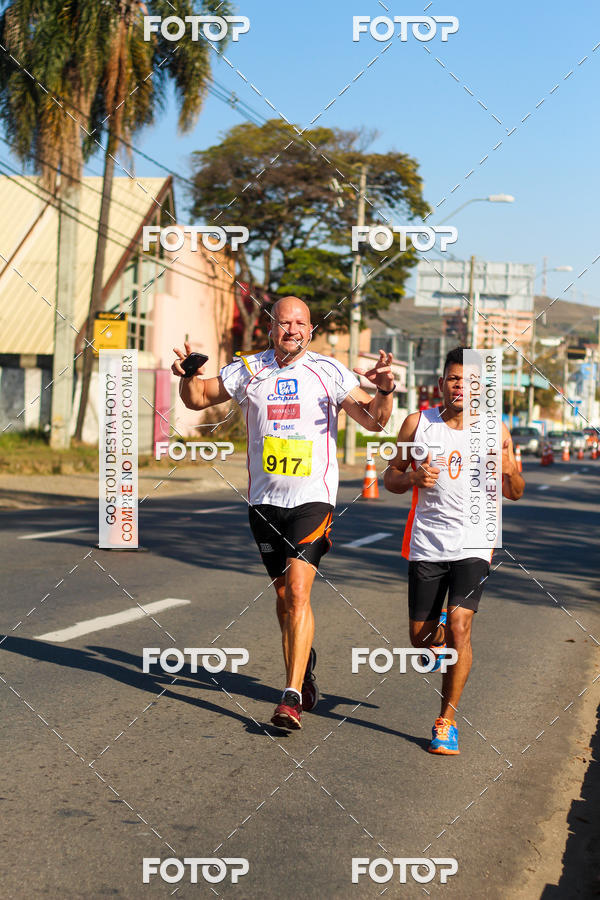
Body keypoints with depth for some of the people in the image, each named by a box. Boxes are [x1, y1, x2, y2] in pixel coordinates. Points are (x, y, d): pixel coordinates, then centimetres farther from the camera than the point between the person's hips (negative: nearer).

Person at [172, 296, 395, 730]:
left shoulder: (329, 371, 0)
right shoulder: (248, 369, 6)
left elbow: (373, 420, 0)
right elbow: (198, 399, 15)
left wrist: (384, 391, -20)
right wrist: (188, 376, -7)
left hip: (313, 497, -3)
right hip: (265, 499, 3)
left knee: (298, 589, -17)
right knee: (285, 595, 12)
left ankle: (292, 698, -19)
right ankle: (304, 662, 39)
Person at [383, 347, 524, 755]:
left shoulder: (497, 430, 1)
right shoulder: (418, 424, 2)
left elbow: (515, 494, 8)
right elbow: (391, 477, 10)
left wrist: (508, 471, -15)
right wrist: (413, 478, -13)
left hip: (474, 545, -2)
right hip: (427, 545, 2)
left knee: (459, 626, -18)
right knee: (421, 637, 7)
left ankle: (447, 720, -4)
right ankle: (440, 635, 46)